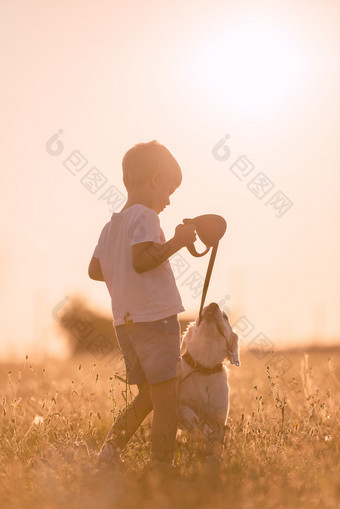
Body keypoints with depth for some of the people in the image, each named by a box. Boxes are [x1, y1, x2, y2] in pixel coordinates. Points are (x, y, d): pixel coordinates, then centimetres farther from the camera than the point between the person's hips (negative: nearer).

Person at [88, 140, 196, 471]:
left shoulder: (111, 225, 16)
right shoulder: (145, 216, -10)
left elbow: (94, 270, 18)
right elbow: (142, 259, -23)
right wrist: (177, 241, -17)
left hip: (125, 321, 8)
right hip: (155, 317, -8)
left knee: (148, 396, 16)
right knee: (166, 398, -3)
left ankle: (113, 443, 2)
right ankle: (162, 467, -2)